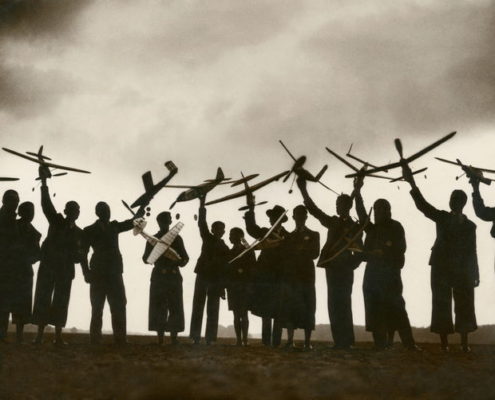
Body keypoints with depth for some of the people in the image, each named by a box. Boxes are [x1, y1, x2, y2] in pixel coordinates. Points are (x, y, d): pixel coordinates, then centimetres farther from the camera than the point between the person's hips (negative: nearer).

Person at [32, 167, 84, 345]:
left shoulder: (79, 232, 10)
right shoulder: (56, 222, 4)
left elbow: (79, 255, 10)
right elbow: (46, 204, -11)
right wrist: (43, 182, -23)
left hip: (66, 270, 2)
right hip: (48, 266, -2)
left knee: (61, 302, 1)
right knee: (43, 299, -4)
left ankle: (58, 336, 2)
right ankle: (39, 335, -2)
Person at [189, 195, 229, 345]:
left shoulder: (225, 248, 8)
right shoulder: (207, 238, 7)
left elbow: (224, 268, 6)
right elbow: (202, 224, -6)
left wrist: (223, 287, 1)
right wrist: (202, 206, -17)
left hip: (216, 280, 0)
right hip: (203, 276, 0)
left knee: (212, 310, 1)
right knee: (198, 307, -2)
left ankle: (210, 338, 2)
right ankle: (196, 337, -1)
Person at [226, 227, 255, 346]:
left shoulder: (248, 251, 3)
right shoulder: (230, 252, 14)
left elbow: (253, 268, 0)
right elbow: (226, 270, 12)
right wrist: (224, 287, 5)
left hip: (244, 286, -4)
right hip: (232, 286, 4)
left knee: (243, 314, -9)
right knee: (236, 315, 1)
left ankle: (244, 340, -11)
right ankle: (238, 340, 1)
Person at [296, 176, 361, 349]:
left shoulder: (354, 227, 0)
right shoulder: (333, 222, 15)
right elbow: (314, 210, 16)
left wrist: (349, 266, -13)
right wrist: (303, 190, 11)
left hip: (344, 271, -6)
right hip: (331, 269, 6)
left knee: (341, 306, -8)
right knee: (335, 306, 5)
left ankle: (344, 341, -7)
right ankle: (341, 341, 8)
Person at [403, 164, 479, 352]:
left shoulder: (470, 226, 6)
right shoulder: (442, 218, 3)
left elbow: (472, 252, 7)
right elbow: (423, 205, -9)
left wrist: (475, 275, 5)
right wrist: (411, 182, -20)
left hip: (463, 271, 1)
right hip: (441, 269, -1)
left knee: (464, 306, 1)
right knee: (442, 306, -1)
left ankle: (464, 342, 6)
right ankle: (444, 342, 2)